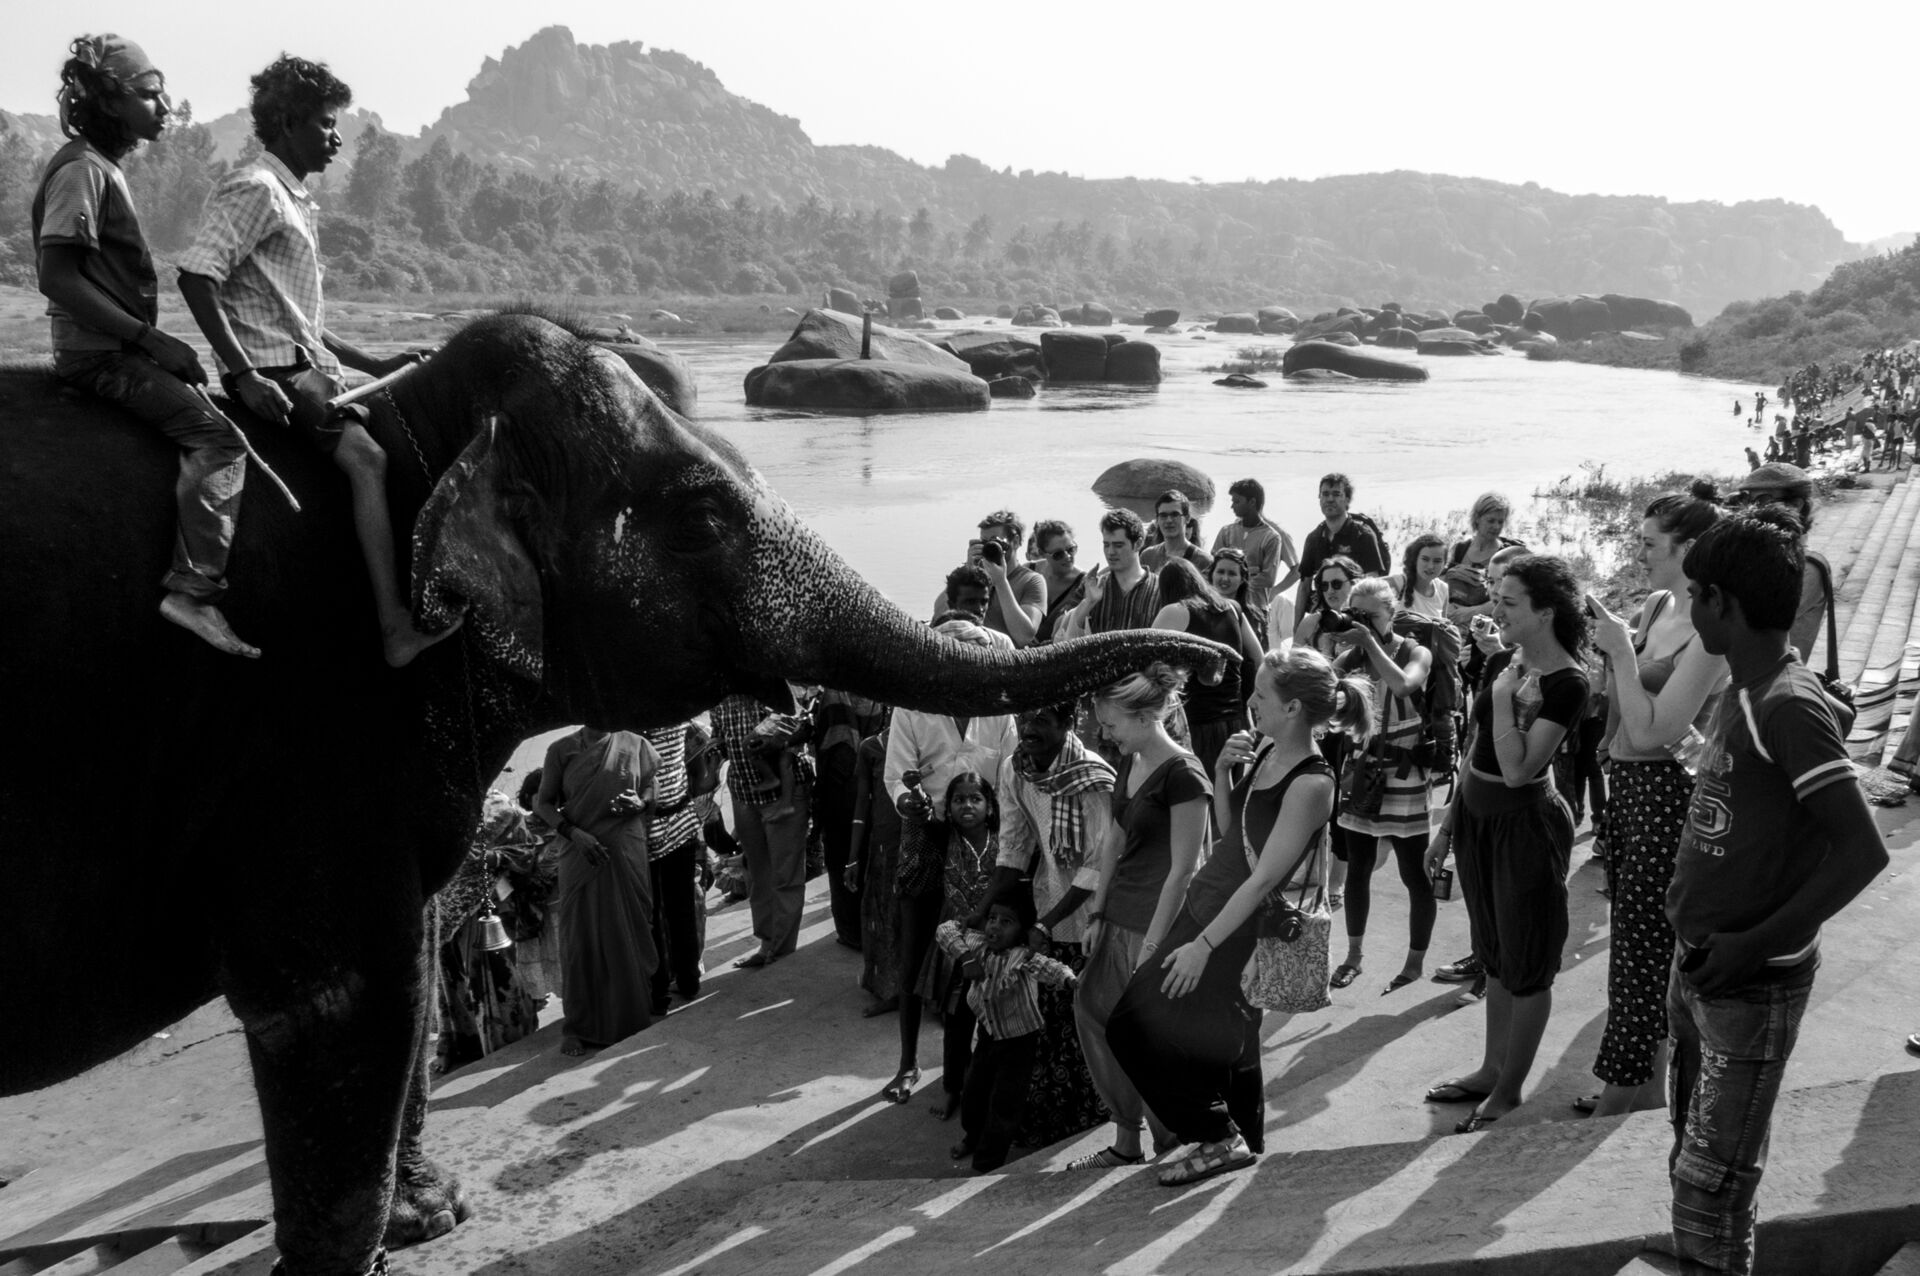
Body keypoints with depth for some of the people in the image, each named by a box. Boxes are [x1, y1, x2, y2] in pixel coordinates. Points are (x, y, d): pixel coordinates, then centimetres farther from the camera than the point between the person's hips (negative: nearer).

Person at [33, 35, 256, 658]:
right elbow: (56, 275, -21)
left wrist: (159, 344, 14)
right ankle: (193, 590, -24)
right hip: (98, 355, -10)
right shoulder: (81, 169, -12)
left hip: (118, 349, 10)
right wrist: (152, 339, -22)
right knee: (218, 438, -20)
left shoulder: (105, 167, 18)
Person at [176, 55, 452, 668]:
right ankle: (397, 629, -26)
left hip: (310, 364, 10)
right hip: (277, 372, -10)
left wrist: (373, 365, 22)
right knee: (367, 458, -21)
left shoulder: (294, 199, 23)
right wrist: (245, 375, -24)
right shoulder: (253, 190, -8)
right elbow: (195, 276, -19)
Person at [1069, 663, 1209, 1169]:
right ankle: (1126, 1142, 22)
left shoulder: (1182, 775, -18)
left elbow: (1181, 869, -18)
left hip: (1156, 922, -9)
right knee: (1093, 1009, 9)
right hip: (1120, 917, 9)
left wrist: (1152, 944, -18)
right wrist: (1097, 913, 14)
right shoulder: (1129, 764, 8)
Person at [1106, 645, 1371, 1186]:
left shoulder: (1311, 784, -22)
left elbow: (1264, 878, -23)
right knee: (1222, 1034, 17)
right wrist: (1222, 770, -2)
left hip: (1237, 923, -8)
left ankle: (1220, 1138, 8)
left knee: (1134, 1024, -4)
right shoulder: (1265, 750, 3)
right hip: (1204, 899, 8)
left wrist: (1203, 945, -22)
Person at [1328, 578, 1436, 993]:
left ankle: (1415, 964, 13)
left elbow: (1402, 684, -28)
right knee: (1357, 868, 11)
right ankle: (1354, 955, 24)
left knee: (1414, 874, 2)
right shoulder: (1353, 655, 3)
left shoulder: (1416, 652, -6)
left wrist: (1370, 642, -23)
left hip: (1404, 777, -4)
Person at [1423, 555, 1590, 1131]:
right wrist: (1448, 823, 15)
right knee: (1494, 954, 18)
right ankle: (1492, 1068, 30)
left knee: (1526, 964, 6)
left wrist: (1504, 698, -22)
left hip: (1527, 824, -8)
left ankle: (1509, 1090, 17)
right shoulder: (1500, 663, 4)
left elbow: (1517, 769, -25)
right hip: (1477, 817, 8)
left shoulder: (1566, 683, -18)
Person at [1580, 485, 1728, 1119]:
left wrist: (1620, 648, -21)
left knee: (1640, 946, 2)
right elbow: (1621, 706, 12)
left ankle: (1619, 1098, 14)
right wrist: (1607, 629, -1)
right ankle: (1647, 1087, 30)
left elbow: (1649, 730, -23)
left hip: (1667, 790, -9)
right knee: (1644, 943, 17)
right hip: (1629, 782, 9)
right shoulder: (1657, 605, 6)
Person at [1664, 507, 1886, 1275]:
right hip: (1698, 966, 9)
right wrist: (1696, 943, 10)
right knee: (1692, 1158, 20)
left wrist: (1755, 944, -22)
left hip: (1751, 984, -9)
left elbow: (1863, 852, -24)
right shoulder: (1743, 692, 6)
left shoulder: (1790, 706, -20)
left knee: (1710, 1186, 0)